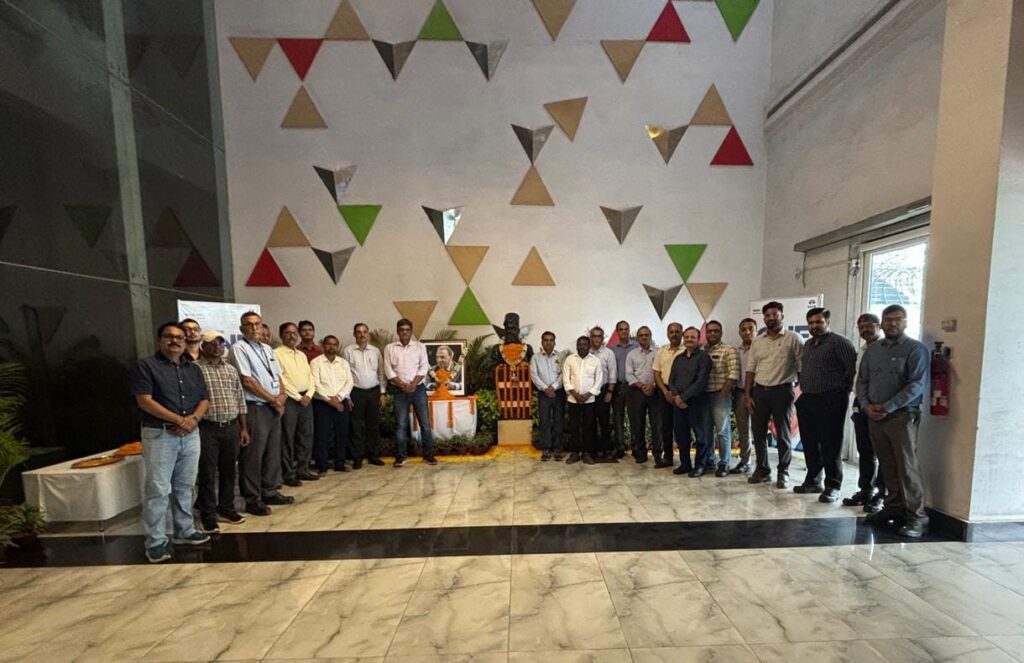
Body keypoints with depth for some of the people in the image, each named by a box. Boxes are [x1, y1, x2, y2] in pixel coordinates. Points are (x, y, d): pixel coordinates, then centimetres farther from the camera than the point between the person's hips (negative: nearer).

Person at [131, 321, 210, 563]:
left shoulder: (193, 368, 13)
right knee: (158, 490, 0)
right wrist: (178, 420, -16)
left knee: (185, 487, 13)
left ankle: (185, 532, 25)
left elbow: (204, 399, 10)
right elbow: (144, 401, -13)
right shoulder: (146, 365, -4)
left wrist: (193, 419, -9)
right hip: (160, 435, -5)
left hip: (190, 435, 5)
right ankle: (156, 542, 12)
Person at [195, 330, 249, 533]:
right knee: (208, 473, 4)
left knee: (229, 471, 13)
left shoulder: (231, 370, 12)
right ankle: (208, 515, 18)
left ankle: (226, 509, 27)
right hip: (207, 428, -5)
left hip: (231, 427, 5)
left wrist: (244, 427, 11)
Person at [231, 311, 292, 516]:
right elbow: (247, 381, -14)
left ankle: (270, 492, 26)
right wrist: (273, 399, -9)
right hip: (254, 408, -7)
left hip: (274, 408, 8)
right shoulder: (239, 348, -8)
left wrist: (281, 396, -1)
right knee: (253, 456, -1)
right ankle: (252, 500, 11)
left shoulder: (267, 349, 15)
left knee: (273, 452, 13)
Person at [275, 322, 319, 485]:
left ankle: (302, 469, 22)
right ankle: (288, 474, 11)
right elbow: (281, 379, -13)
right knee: (287, 438, 1)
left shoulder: (302, 355, 17)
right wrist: (298, 397, -14)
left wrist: (309, 395, -3)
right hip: (289, 400, -6)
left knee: (306, 436, 11)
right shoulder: (276, 353, -5)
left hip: (306, 399, 7)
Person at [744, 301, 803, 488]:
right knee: (758, 433, 9)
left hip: (782, 391, -4)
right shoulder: (757, 342, 9)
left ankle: (783, 473, 21)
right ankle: (762, 469, 23)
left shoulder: (793, 338, -2)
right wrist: (748, 395, 2)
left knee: (782, 434, 6)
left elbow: (801, 368, -3)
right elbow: (750, 370, 7)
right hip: (759, 391, 4)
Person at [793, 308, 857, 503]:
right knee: (810, 444, 12)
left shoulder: (839, 343, -7)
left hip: (830, 401, -7)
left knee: (830, 445, -1)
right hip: (806, 400, 7)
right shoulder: (807, 345, 17)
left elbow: (853, 367, -13)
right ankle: (813, 481, 23)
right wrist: (803, 387, 13)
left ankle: (833, 487, 8)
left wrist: (844, 390, -7)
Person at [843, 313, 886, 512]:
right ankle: (865, 490, 26)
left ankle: (881, 495, 16)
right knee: (864, 452, 15)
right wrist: (857, 404, 15)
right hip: (861, 404, 7)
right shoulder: (861, 351, 13)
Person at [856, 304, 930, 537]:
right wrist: (865, 405, -2)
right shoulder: (872, 349, 13)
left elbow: (916, 384, -12)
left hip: (902, 416, -5)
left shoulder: (916, 349, -3)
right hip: (873, 417, 5)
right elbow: (862, 380, 13)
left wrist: (887, 407, -16)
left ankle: (916, 516, 8)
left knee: (906, 467, -3)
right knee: (887, 467, 11)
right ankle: (894, 509, 21)